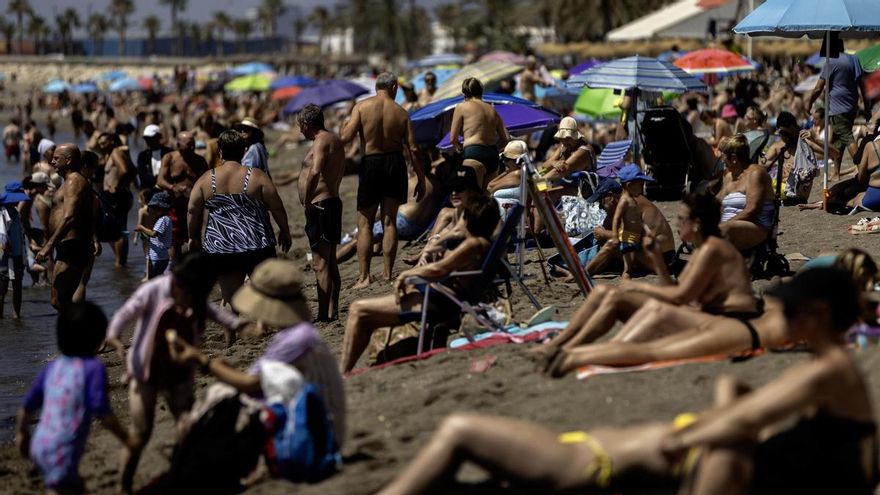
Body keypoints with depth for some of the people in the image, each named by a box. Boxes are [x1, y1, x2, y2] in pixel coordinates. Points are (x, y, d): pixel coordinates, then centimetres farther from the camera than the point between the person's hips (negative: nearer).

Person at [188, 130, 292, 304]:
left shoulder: (205, 179, 1)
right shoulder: (256, 176, -5)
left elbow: (193, 211, 4)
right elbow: (276, 207, -2)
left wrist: (194, 238, 17)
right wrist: (285, 231, 12)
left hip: (220, 251, 1)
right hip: (257, 247, -1)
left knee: (231, 295, 7)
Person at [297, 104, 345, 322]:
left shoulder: (322, 142, -14)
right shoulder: (335, 140, 17)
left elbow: (315, 172, -31)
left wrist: (307, 202, -23)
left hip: (319, 206, -10)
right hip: (332, 202, 10)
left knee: (320, 263, -9)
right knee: (330, 262, 15)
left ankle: (324, 315, -10)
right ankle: (332, 312, 22)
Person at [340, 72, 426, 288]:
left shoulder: (362, 106, -6)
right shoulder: (401, 113, 0)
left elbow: (346, 137, -15)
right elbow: (413, 149, -1)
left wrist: (344, 127, 9)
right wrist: (421, 179, 6)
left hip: (371, 164, -2)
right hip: (395, 163, 2)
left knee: (365, 223, 5)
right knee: (390, 221, 9)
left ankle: (364, 275, -1)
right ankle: (387, 272, 10)